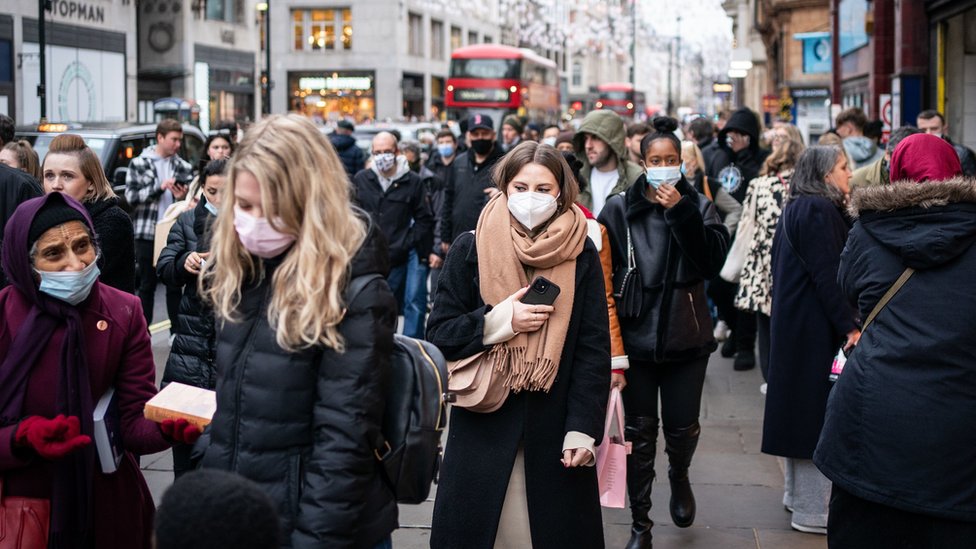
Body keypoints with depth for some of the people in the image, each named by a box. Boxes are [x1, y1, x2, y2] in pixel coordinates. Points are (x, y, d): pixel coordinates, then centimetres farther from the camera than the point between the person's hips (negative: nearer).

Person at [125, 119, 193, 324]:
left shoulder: (184, 167, 8)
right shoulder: (139, 164, 2)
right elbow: (131, 196, -7)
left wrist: (183, 197, -12)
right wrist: (160, 187, -17)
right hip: (147, 233, -2)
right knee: (147, 285, 5)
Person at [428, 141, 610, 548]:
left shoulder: (581, 255, 0)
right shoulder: (470, 249, 0)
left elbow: (594, 350, -2)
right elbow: (438, 334, -1)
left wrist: (582, 428, -9)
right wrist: (497, 320, -16)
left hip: (554, 429, 0)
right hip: (483, 427, 0)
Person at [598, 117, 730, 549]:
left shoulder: (698, 206, 1)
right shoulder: (620, 208, -2)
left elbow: (713, 262, -13)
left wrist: (680, 213, -19)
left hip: (686, 338, 1)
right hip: (636, 336, -1)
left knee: (682, 427, 5)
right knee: (640, 432, 4)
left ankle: (679, 475, 40)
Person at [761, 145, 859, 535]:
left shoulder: (797, 208, 15)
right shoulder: (818, 210, -16)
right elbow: (827, 275, -21)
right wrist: (849, 326, -20)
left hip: (793, 323, 10)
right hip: (815, 327, -10)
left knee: (801, 407, 17)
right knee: (818, 414, -5)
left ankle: (798, 494, 27)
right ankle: (811, 511, 0)